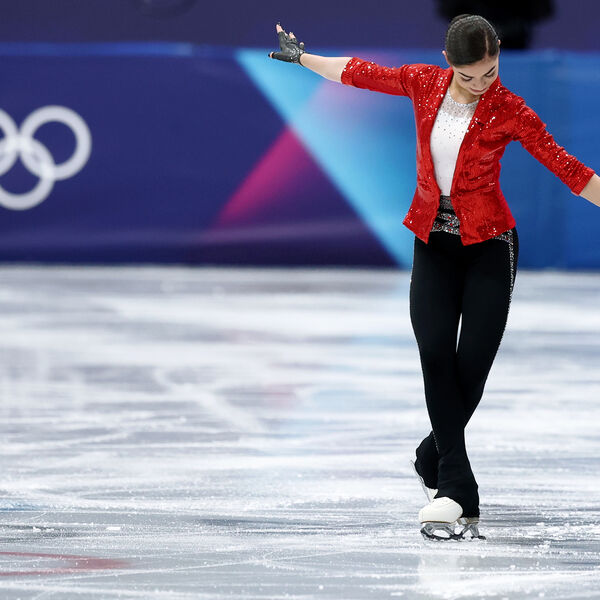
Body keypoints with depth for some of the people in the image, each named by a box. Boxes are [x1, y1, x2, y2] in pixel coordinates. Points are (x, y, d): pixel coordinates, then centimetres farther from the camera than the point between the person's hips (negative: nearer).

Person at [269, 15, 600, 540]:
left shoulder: (509, 111, -10)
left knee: (472, 366, -6)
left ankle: (434, 461, 22)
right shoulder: (424, 83, -2)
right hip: (434, 242, 2)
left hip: (488, 245, -2)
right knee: (436, 355, -12)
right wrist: (302, 57, 24)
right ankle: (458, 494, -15)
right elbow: (360, 73, 13)